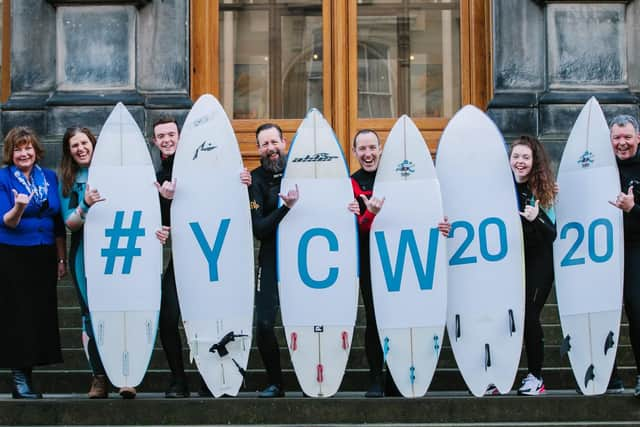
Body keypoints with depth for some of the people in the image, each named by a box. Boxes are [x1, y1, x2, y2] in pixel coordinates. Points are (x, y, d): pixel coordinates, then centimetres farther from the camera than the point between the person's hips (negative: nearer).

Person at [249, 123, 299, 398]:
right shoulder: (255, 179, 1)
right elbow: (259, 229, -9)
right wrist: (286, 207, -22)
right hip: (272, 259, 0)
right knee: (264, 324, -7)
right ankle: (275, 383, 10)